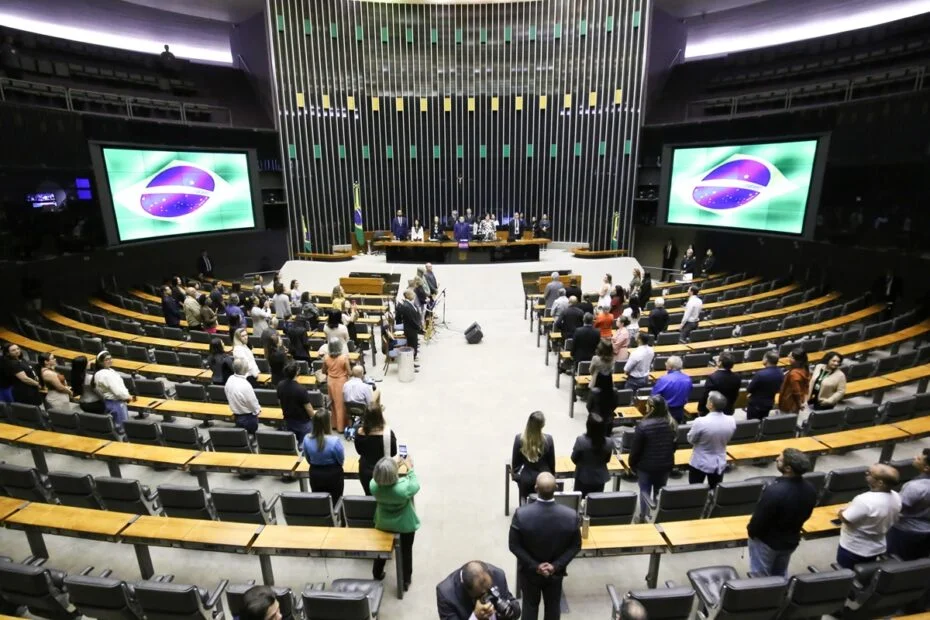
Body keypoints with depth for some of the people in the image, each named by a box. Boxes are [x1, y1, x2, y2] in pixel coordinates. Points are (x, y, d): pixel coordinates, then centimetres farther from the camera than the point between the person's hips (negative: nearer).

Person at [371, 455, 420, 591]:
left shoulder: (373, 486, -29)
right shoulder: (404, 488, -40)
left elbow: (380, 478, -4)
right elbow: (416, 486, -16)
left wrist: (395, 464, -2)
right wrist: (410, 468, -5)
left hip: (383, 523, 3)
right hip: (405, 525, -3)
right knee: (406, 551, 23)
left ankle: (377, 574, 52)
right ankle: (405, 581, 41)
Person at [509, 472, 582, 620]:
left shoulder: (521, 514, -29)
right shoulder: (571, 515, -25)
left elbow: (514, 546, -19)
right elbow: (575, 546, -13)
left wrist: (534, 565, -12)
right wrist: (556, 565, -10)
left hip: (529, 571, -1)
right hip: (556, 572, 1)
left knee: (530, 605, 24)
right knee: (553, 606, 25)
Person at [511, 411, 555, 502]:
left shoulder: (519, 438, -20)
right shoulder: (548, 439, -19)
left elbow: (515, 461, -8)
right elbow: (551, 462, -5)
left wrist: (514, 473, 12)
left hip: (525, 478, 0)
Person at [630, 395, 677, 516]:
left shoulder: (643, 425, -25)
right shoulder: (672, 424, -9)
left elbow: (635, 448, -16)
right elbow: (674, 445, 6)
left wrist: (632, 464, 0)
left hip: (645, 466, -4)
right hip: (666, 465, 4)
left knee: (645, 492, 15)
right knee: (660, 493, 21)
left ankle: (644, 517, 24)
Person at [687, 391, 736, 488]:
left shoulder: (700, 422, -28)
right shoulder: (731, 421, -13)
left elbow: (691, 440, -11)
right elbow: (726, 439, 4)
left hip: (699, 464, -4)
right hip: (720, 464, 4)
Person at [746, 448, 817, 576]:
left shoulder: (774, 491, -37)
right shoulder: (810, 489, -14)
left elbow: (759, 519, -24)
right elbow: (806, 515, 4)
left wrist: (751, 531, -3)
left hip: (766, 541, -6)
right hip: (791, 540, 6)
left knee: (760, 578, 15)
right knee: (780, 574, 28)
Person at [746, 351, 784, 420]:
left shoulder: (760, 374, -30)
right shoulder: (781, 374, -7)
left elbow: (749, 389, -18)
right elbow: (778, 389, 8)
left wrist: (751, 382, 2)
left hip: (756, 404, -7)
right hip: (769, 404, 7)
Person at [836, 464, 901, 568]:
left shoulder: (865, 501, -36)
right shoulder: (896, 497, -9)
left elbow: (845, 519, -26)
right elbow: (890, 520, 8)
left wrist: (841, 513, -4)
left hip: (853, 550, -7)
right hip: (877, 548, 7)